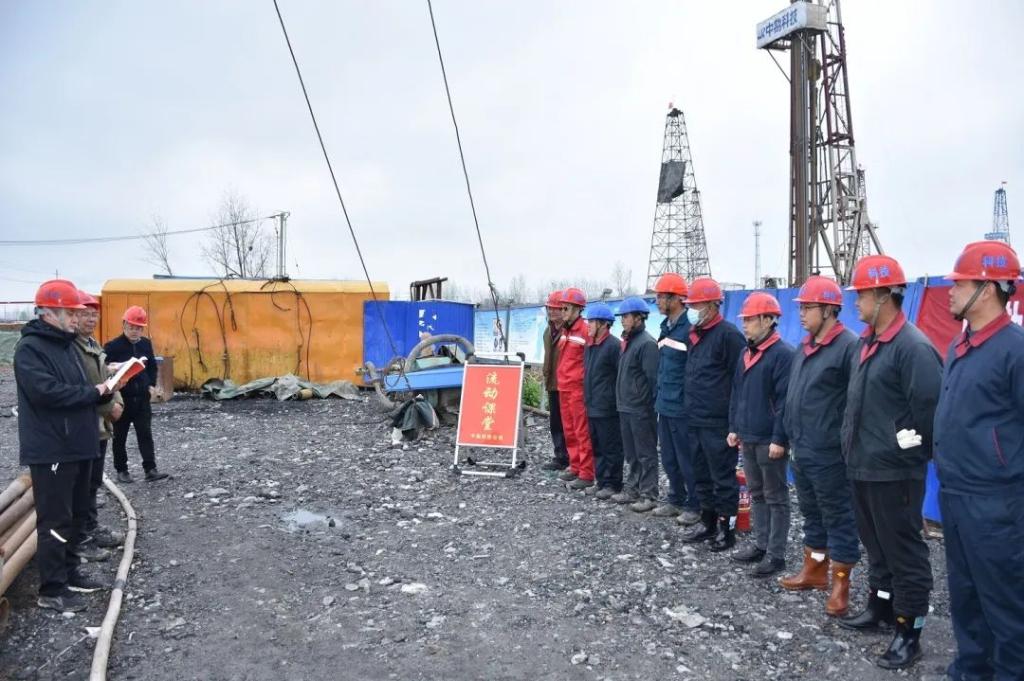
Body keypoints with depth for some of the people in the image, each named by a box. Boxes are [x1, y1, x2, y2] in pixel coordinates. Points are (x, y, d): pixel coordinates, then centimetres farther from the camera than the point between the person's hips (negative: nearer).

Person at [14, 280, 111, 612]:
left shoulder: (66, 344, 14)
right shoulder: (29, 348, -13)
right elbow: (48, 392, -26)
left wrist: (102, 392, -1)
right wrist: (93, 392, -15)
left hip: (77, 445, 9)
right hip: (51, 451, -9)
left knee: (75, 515, 18)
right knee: (55, 521, -2)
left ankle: (70, 571, 31)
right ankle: (51, 591, 7)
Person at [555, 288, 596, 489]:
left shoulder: (586, 331, -13)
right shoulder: (565, 331, 13)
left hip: (578, 388, -9)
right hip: (563, 388, 9)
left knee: (582, 432, -4)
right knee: (569, 431, 15)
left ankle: (587, 475, 2)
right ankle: (575, 467, 25)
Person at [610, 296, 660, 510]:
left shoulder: (646, 343, -15)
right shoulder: (628, 341, 13)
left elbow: (653, 378, -18)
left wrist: (650, 406, -17)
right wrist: (620, 400, 16)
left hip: (641, 410, -9)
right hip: (626, 408, 9)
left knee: (646, 454, 1)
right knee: (631, 453, 17)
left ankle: (649, 495, 8)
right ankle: (632, 489, 28)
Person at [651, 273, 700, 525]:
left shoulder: (690, 329, -17)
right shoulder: (665, 327, 11)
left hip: (682, 408, -9)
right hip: (664, 406, 9)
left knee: (687, 460, 4)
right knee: (668, 459, 18)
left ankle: (694, 506, 17)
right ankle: (675, 500, 32)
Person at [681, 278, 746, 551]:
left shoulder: (728, 334, -12)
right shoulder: (695, 335, 14)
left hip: (718, 423, -8)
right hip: (695, 421, 9)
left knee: (723, 477, 2)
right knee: (702, 475, 16)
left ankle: (727, 529, 14)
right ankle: (708, 522, 29)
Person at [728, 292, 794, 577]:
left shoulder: (783, 353, -15)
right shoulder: (747, 353, 12)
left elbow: (785, 400, -18)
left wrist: (779, 439, -20)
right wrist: (734, 427, 14)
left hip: (770, 440, -8)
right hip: (748, 437, 8)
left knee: (775, 497, 3)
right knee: (756, 494, 16)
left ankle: (776, 555, 11)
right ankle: (761, 545, 28)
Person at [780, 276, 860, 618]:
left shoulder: (848, 347, -15)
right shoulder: (804, 348, 13)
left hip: (830, 455, -9)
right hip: (801, 452, 9)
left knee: (838, 519, 4)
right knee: (812, 514, 20)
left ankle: (840, 585, 14)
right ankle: (814, 570, 34)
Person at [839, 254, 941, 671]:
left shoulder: (913, 347, -19)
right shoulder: (865, 342, 10)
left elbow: (929, 409, -21)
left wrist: (911, 453, -11)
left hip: (894, 472, -9)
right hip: (861, 467, 9)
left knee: (904, 552, 4)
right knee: (875, 544, 21)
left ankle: (909, 632, 16)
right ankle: (880, 606, 37)